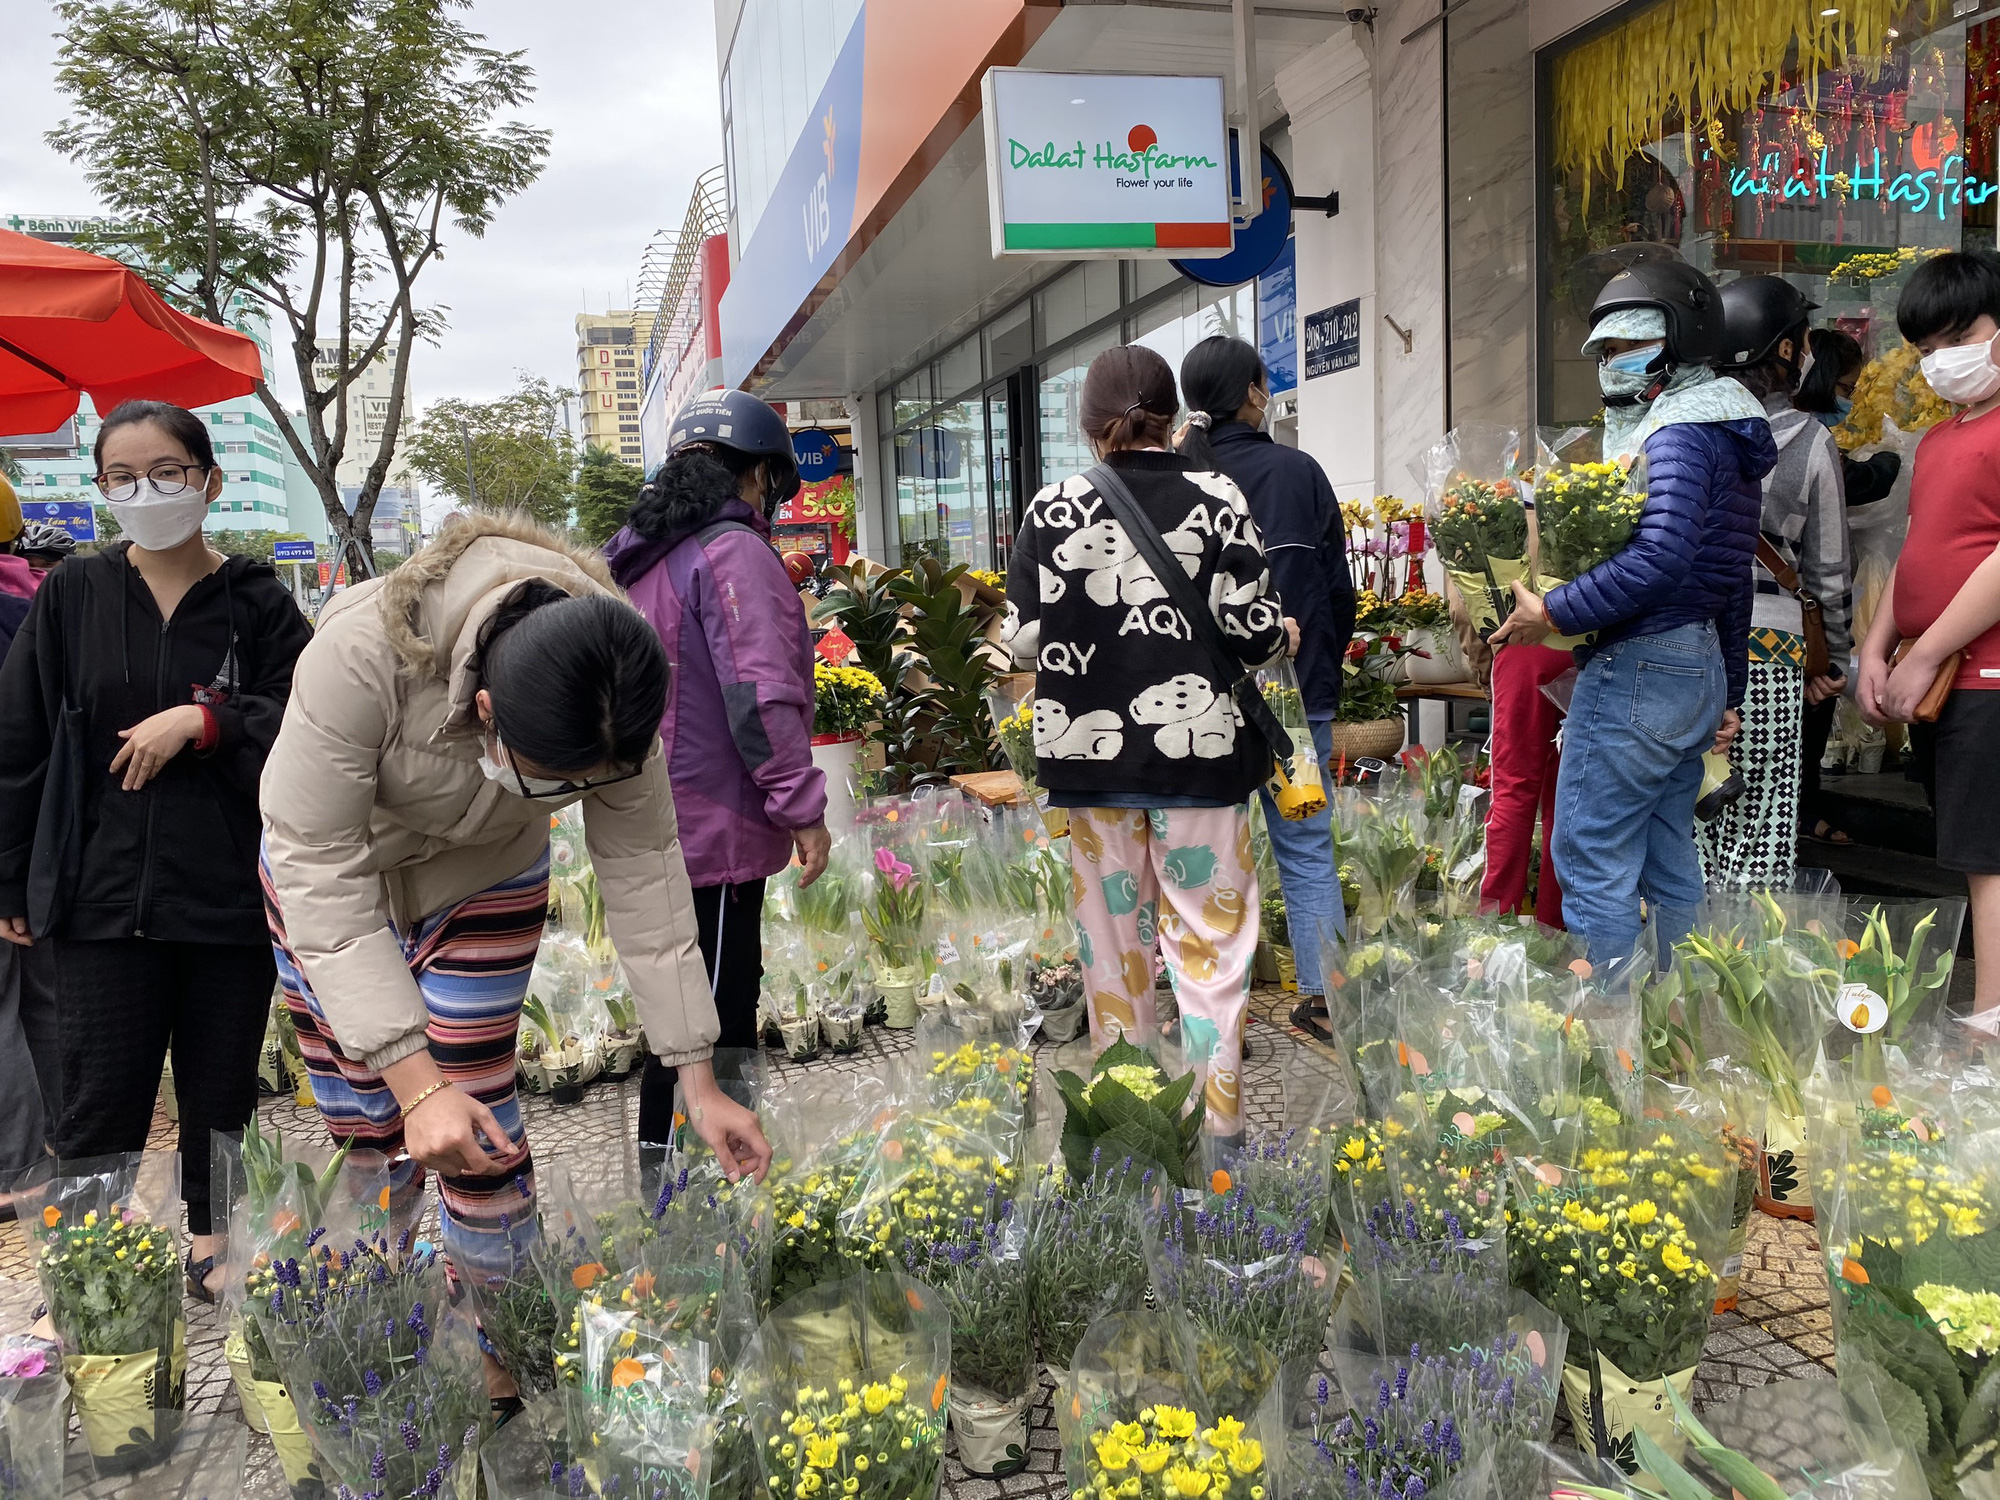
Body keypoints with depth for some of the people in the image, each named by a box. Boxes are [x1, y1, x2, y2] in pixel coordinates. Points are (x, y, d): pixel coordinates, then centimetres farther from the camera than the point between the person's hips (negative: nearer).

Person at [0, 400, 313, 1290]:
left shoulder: (256, 604, 0)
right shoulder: (72, 597, 3)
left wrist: (202, 722, -18)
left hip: (231, 895, 0)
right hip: (101, 892, 0)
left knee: (221, 1085, 12)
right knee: (98, 1103, 3)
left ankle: (213, 1233, 32)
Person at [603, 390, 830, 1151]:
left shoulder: (637, 556, 16)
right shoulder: (733, 549, -13)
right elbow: (760, 694, -21)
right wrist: (802, 806, -16)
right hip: (713, 830, -10)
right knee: (707, 1030, -2)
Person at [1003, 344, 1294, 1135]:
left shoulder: (1053, 507, -2)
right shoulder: (1217, 498, -4)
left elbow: (1025, 640, -3)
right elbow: (1250, 631, -7)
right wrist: (1285, 632, 16)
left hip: (1089, 747, 2)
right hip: (1197, 745, -1)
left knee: (1112, 929, 14)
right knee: (1207, 935, 8)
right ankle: (1216, 1117, 13)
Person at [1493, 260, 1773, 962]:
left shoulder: (1677, 433, -12)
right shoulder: (1727, 434, 20)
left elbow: (1660, 557, -29)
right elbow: (1729, 580, 22)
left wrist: (1552, 613, -22)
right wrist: (1729, 692, 26)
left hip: (1637, 667, -11)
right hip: (1700, 665, 11)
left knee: (1591, 858, -5)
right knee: (1668, 861, 16)